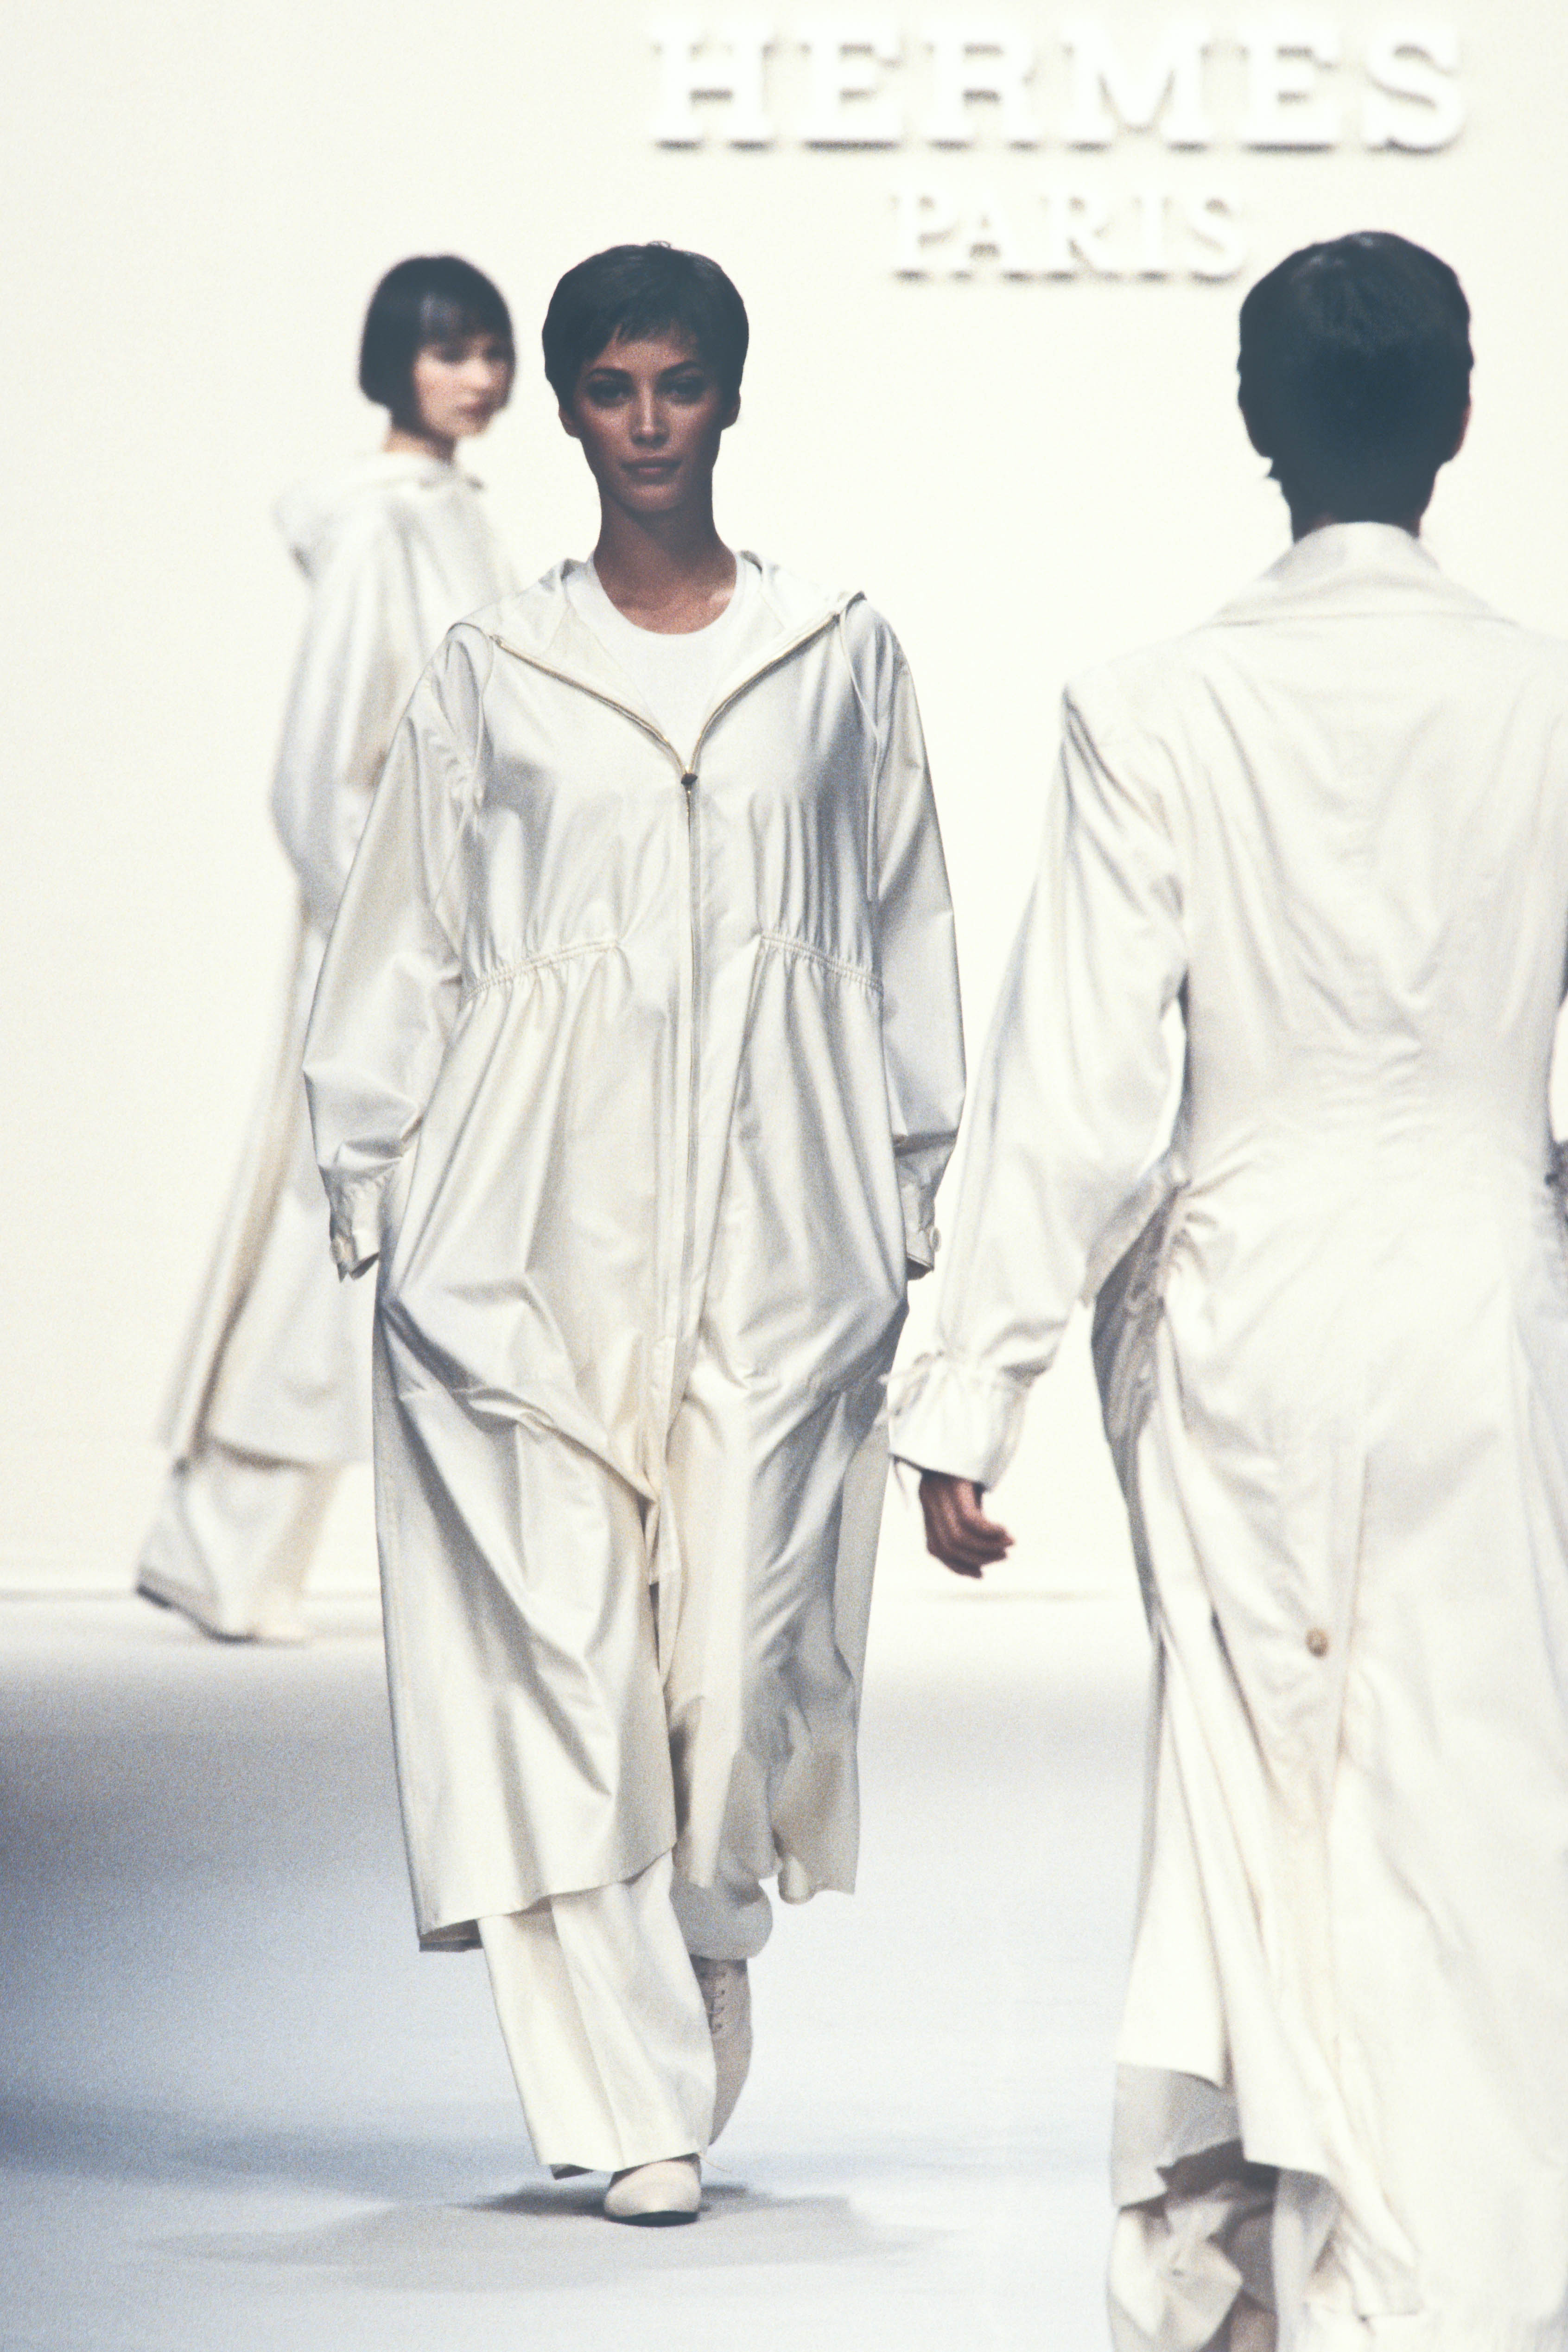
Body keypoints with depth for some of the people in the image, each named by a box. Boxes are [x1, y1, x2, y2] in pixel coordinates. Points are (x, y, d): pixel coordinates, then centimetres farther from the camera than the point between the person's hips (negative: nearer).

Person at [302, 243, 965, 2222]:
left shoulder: (841, 661, 10)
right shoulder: (488, 676, 9)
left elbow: (904, 941, 13)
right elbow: (399, 952, 9)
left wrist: (907, 1191, 9)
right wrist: (373, 1192, 2)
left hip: (774, 1216, 0)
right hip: (537, 1219, 0)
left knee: (744, 1626, -5)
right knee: (556, 1641, -7)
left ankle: (697, 2003, 17)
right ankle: (629, 2102, -3)